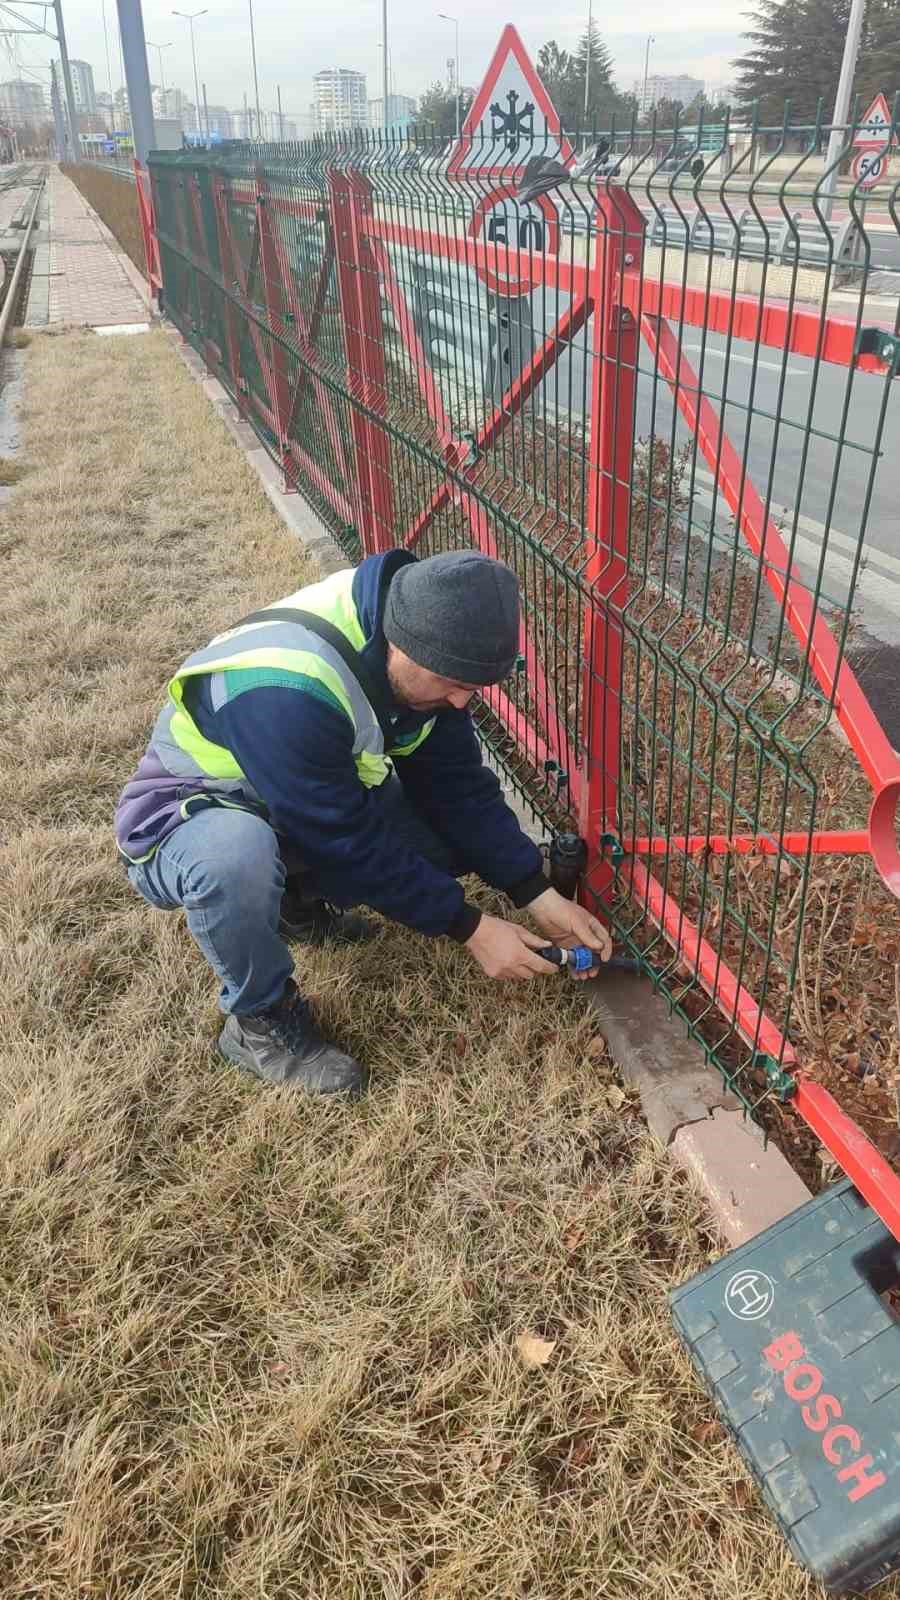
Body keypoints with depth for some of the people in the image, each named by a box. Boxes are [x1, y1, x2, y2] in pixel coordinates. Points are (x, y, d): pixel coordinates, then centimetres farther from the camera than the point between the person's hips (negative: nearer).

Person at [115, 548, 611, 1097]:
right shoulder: (287, 689, -38)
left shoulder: (419, 646, -15)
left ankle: (299, 900, 12)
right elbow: (351, 843, -31)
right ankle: (262, 1018, -12)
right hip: (191, 820, -6)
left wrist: (537, 894, -14)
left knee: (461, 831, -9)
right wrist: (468, 927, -24)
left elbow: (457, 781, -8)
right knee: (237, 856, -42)